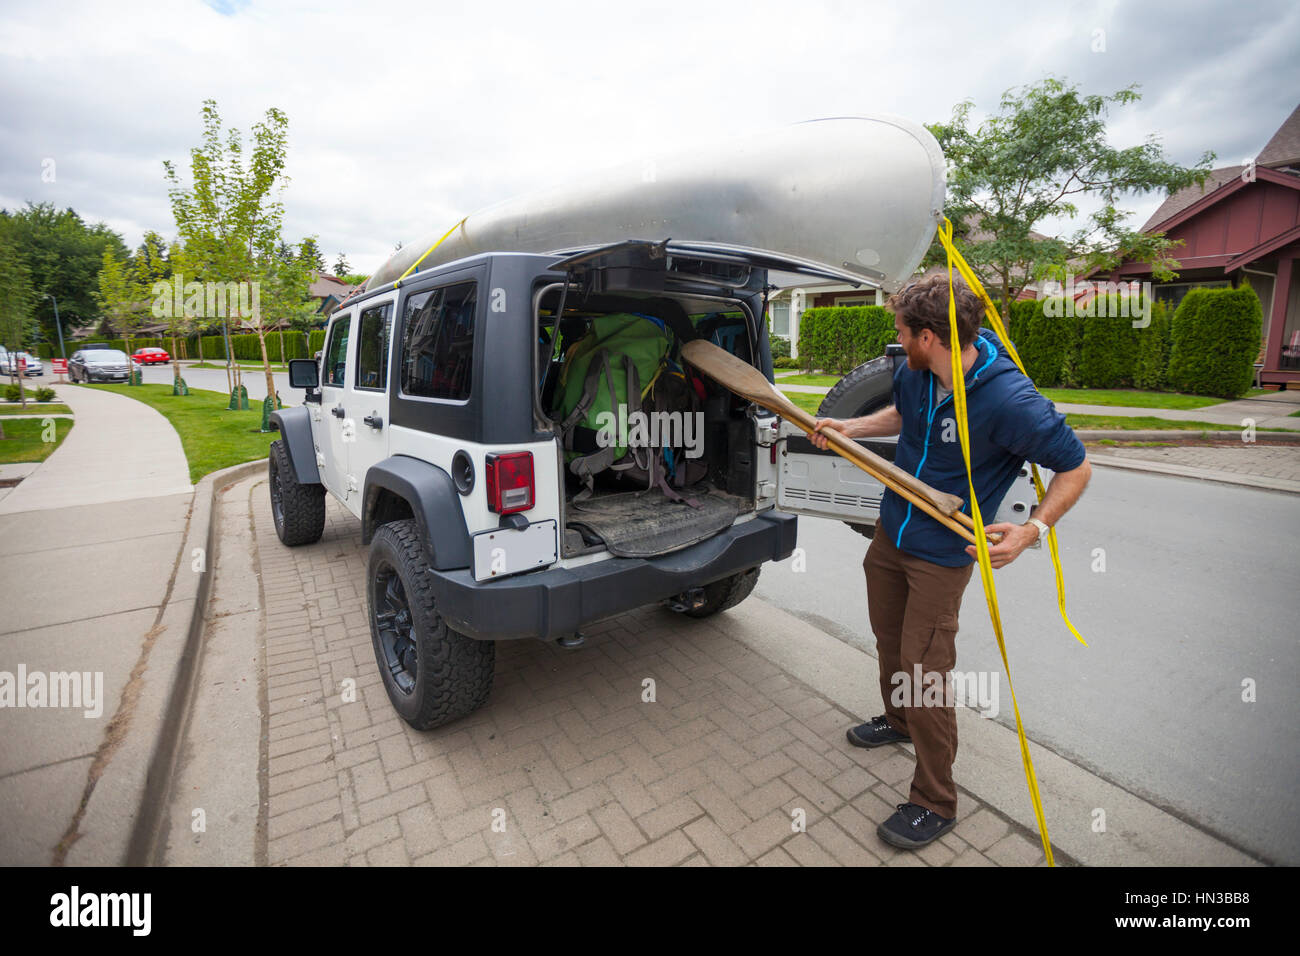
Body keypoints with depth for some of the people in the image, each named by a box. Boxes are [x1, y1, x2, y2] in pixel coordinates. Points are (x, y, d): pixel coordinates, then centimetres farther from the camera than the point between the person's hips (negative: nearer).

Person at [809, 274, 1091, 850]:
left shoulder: (1011, 401, -28)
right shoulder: (916, 373, -7)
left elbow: (1075, 467, -14)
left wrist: (1033, 529, -25)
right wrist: (849, 428, 5)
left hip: (942, 554, -7)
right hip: (890, 532, 7)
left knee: (924, 668, 0)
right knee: (888, 639, 23)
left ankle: (934, 803, 22)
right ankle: (897, 720, 52)